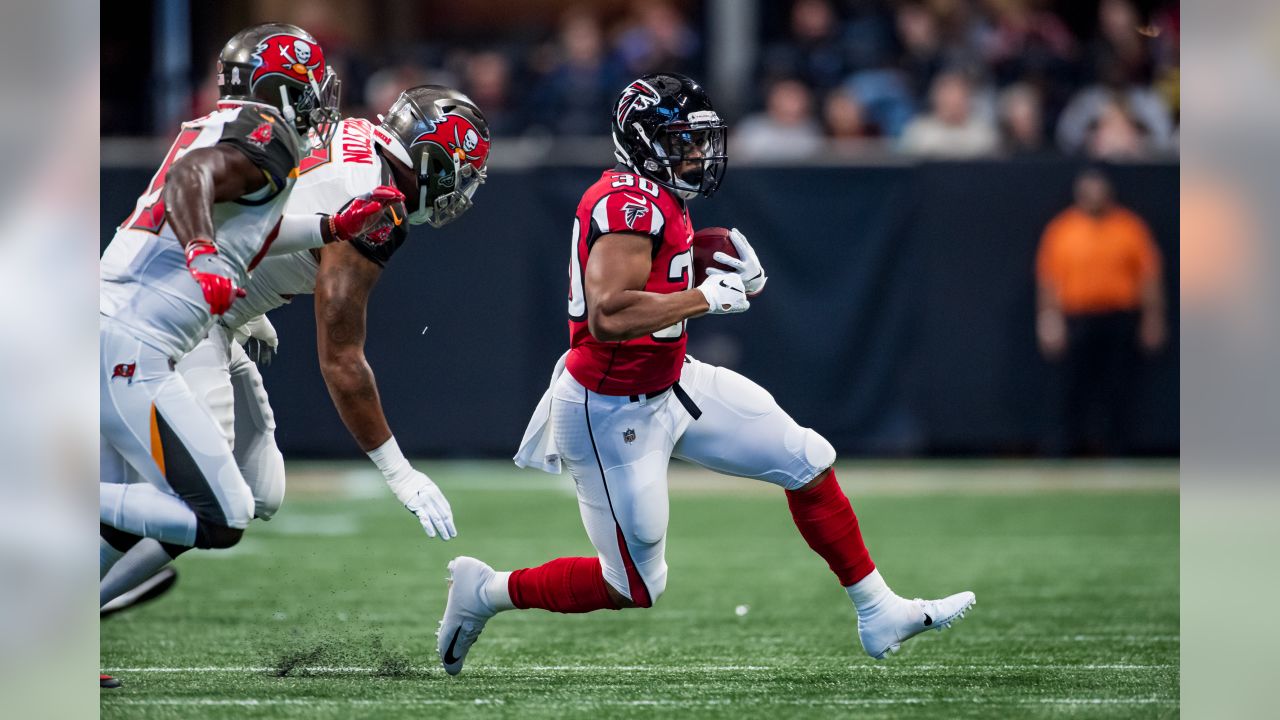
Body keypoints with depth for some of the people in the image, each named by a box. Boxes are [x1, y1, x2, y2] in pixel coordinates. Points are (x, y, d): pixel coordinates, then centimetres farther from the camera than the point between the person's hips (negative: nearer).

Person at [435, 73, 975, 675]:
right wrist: (706, 297, -26)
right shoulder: (631, 202, -24)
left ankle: (878, 614, 18)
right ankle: (487, 592, 19)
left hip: (669, 386, 10)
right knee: (634, 589, 2)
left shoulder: (656, 196, 7)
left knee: (808, 463, 8)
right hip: (613, 415, -10)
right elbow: (608, 316, -36)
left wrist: (742, 281, 3)